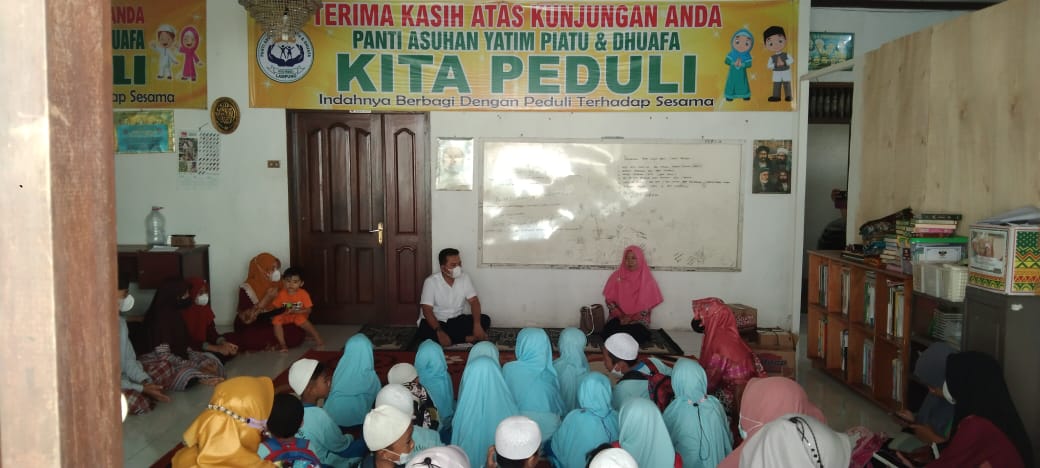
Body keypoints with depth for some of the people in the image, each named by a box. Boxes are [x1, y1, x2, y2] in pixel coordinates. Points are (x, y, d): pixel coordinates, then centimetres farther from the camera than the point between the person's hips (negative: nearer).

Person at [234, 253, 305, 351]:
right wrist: (266, 299, -30)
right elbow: (246, 318, -26)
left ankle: (266, 343, 1)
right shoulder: (248, 289, -19)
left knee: (297, 334, -18)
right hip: (252, 327, -5)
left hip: (274, 323, 5)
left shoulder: (279, 283, -6)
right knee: (250, 340, -36)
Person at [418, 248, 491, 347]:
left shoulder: (464, 278, -5)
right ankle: (467, 339, -27)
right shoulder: (431, 282, -17)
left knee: (485, 320, -17)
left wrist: (477, 325, -26)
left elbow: (474, 301, -8)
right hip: (436, 321, -3)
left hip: (457, 320, 3)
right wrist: (439, 332, -37)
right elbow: (427, 310, -22)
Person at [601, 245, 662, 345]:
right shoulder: (616, 276, 2)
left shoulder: (647, 279, -2)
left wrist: (632, 318, -15)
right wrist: (621, 316, -13)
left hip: (638, 320, -1)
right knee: (609, 332, -29)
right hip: (618, 317, 1)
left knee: (635, 335, -31)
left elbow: (647, 305, -4)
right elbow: (609, 300, 1)